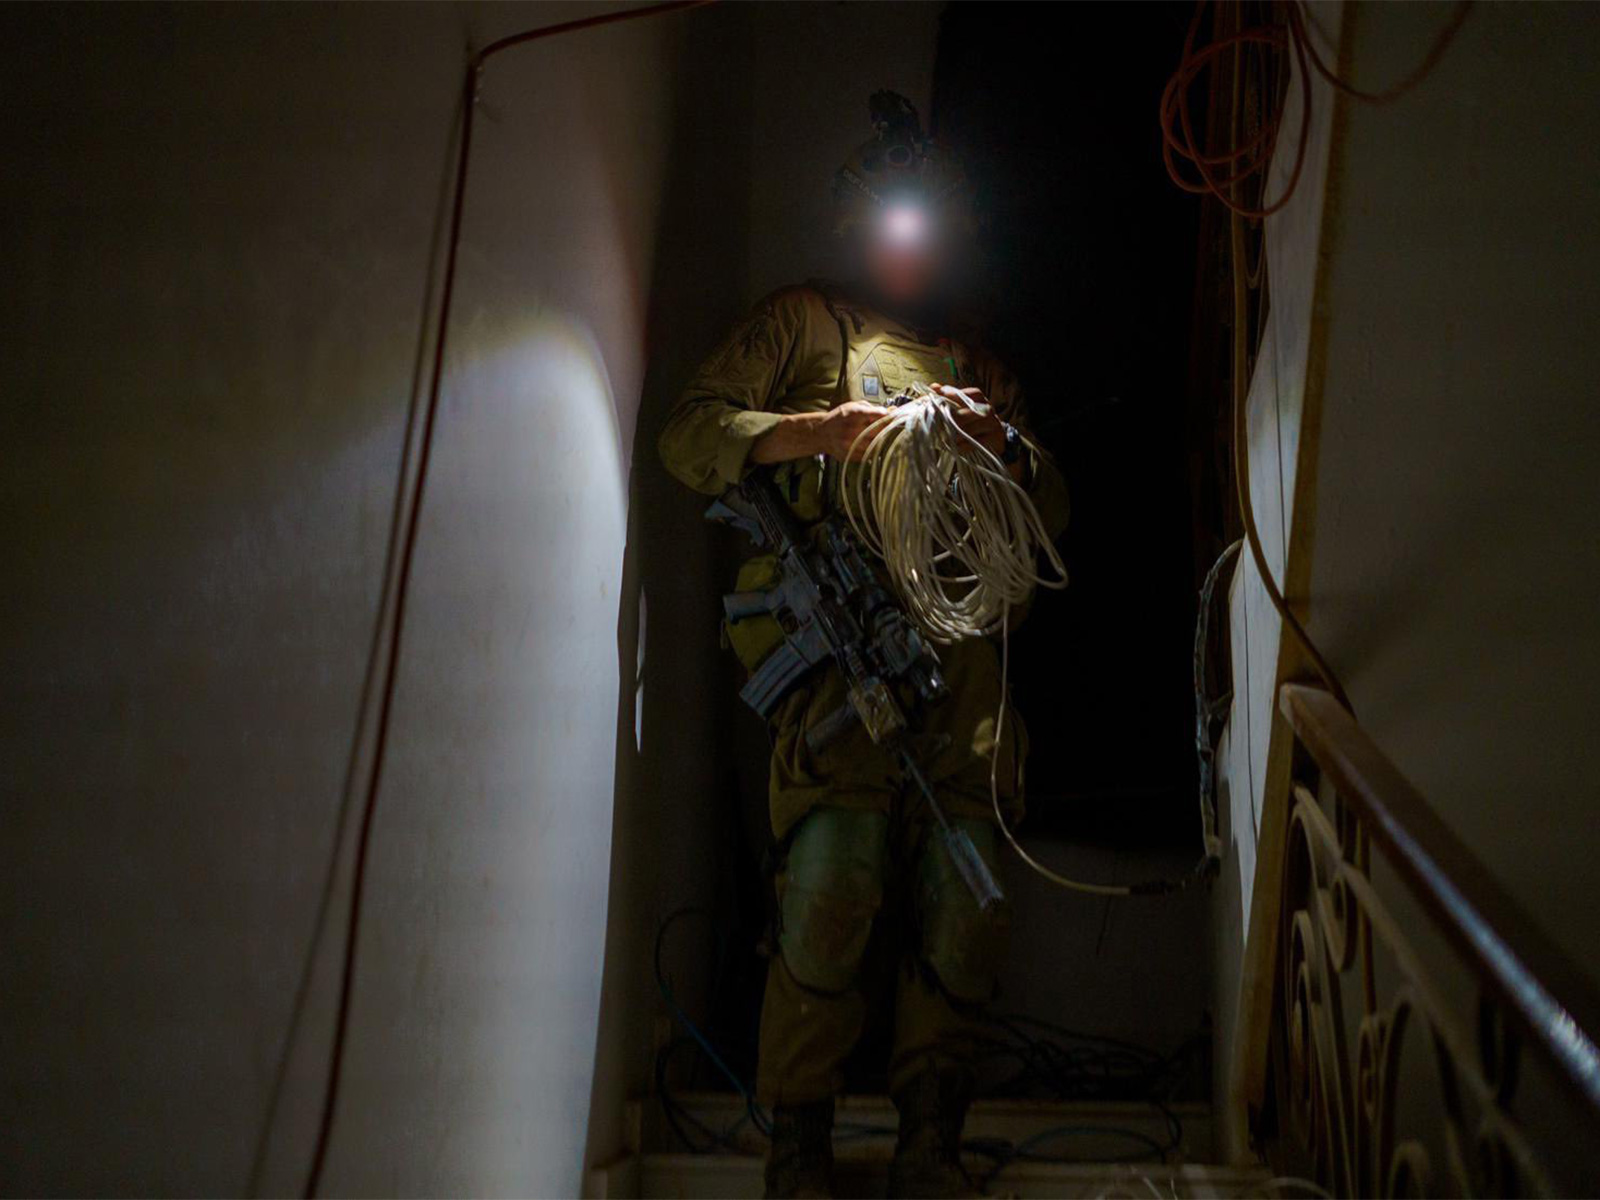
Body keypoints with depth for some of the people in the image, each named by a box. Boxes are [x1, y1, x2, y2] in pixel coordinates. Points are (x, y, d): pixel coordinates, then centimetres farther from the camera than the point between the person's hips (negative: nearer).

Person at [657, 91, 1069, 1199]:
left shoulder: (974, 363, 31)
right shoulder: (802, 321, 18)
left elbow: (1052, 515, 25)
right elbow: (691, 434, 5)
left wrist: (1005, 444, 3)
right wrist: (816, 430, -11)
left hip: (963, 648, 4)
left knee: (965, 905, -2)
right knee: (833, 892, -15)